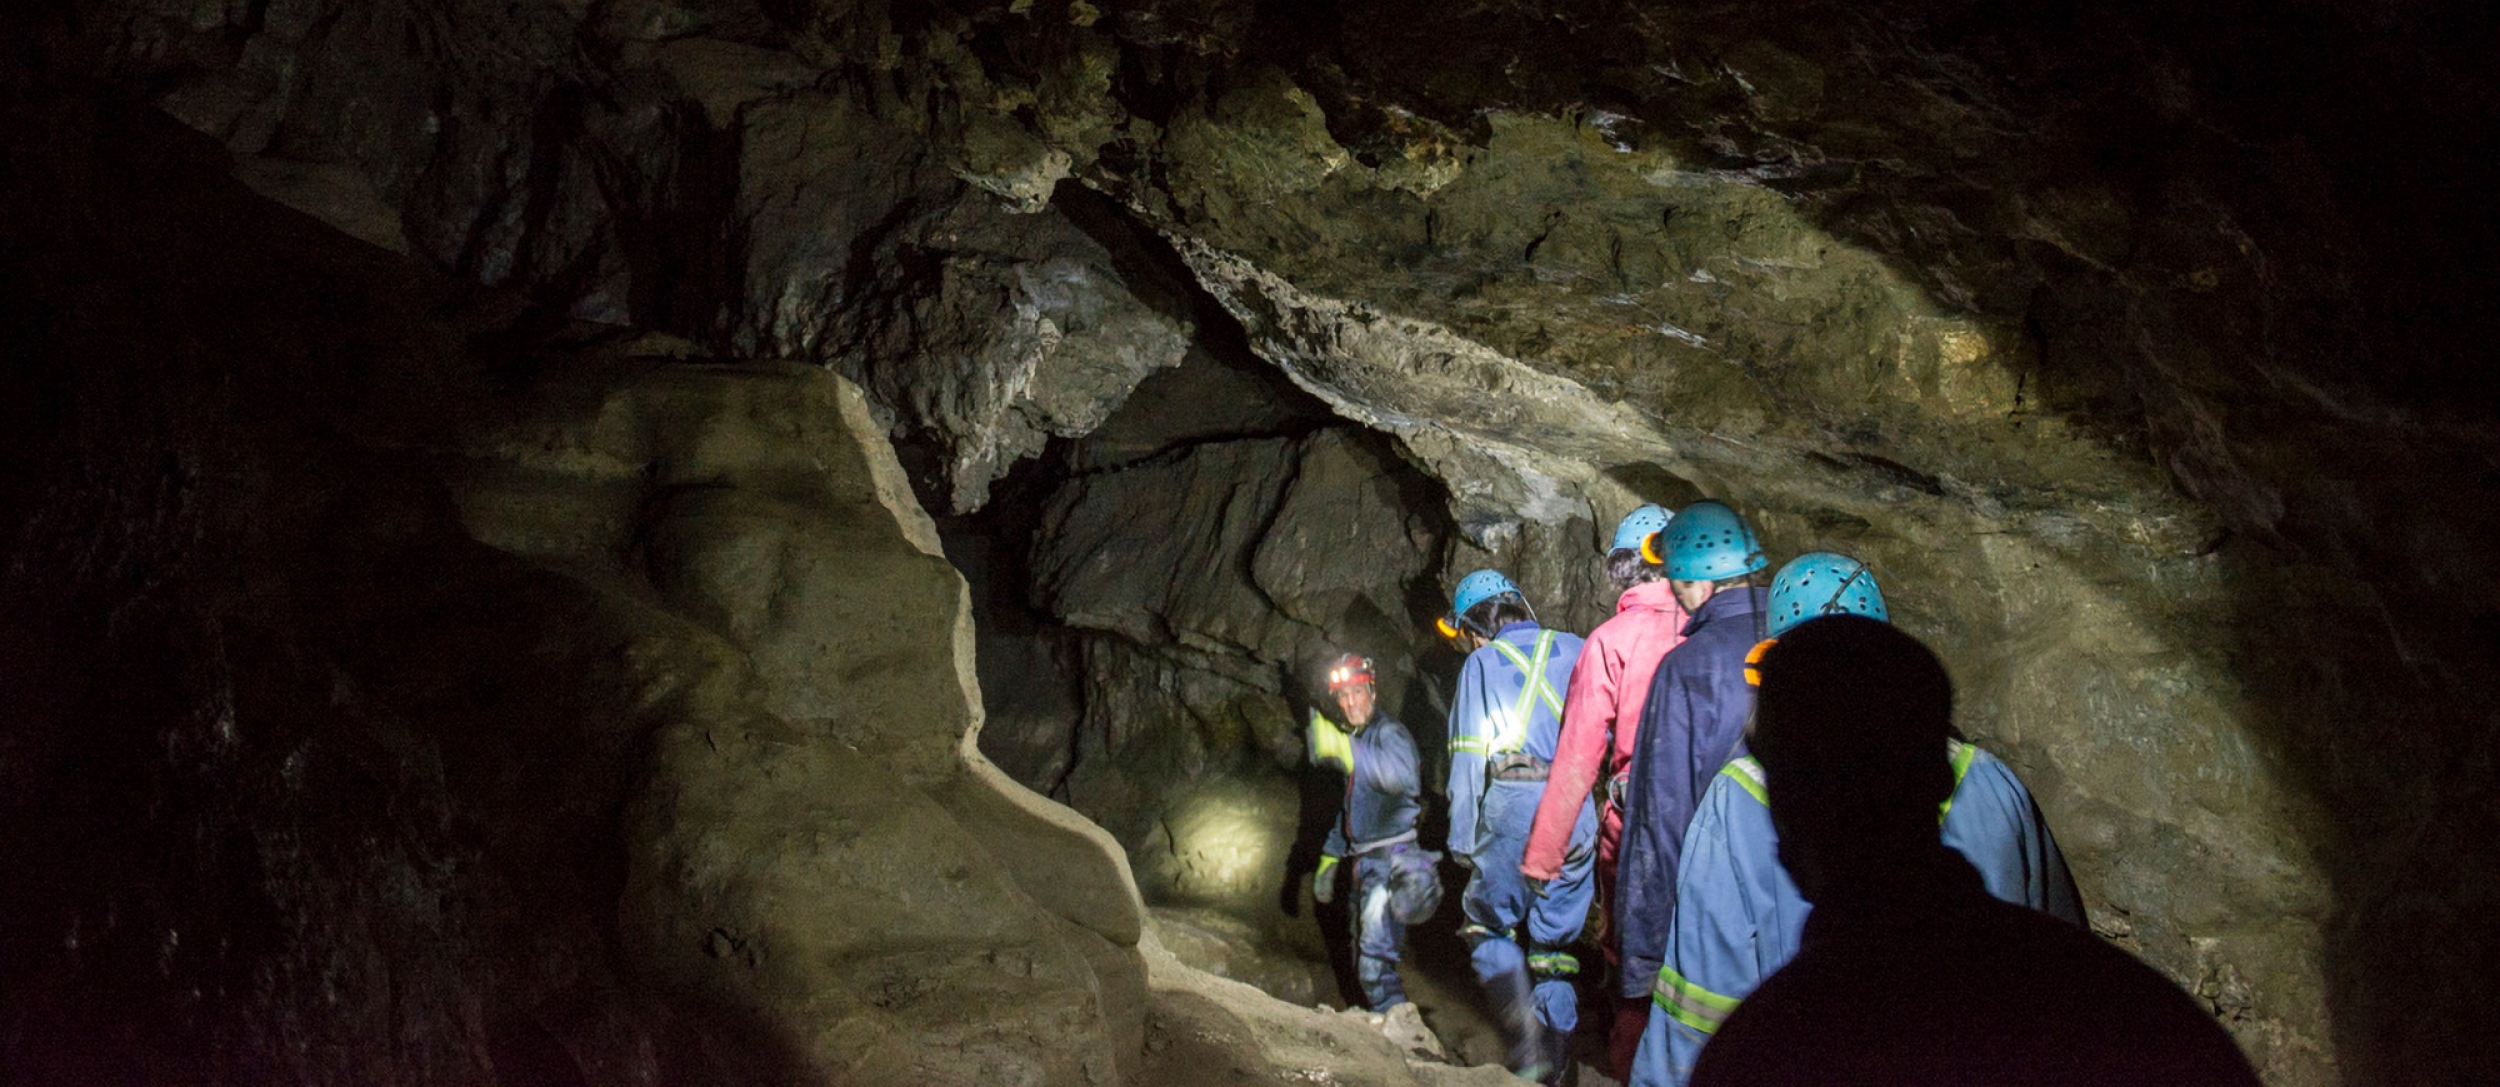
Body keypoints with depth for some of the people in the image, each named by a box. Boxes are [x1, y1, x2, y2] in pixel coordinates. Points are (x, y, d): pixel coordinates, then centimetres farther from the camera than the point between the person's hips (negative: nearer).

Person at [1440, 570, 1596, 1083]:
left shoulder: (1482, 663, 5)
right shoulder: (1575, 651, 14)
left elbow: (1468, 757, 0)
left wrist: (1462, 838, 4)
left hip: (1514, 811, -4)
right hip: (1578, 817, 4)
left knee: (1489, 928, 11)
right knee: (1554, 947, 13)